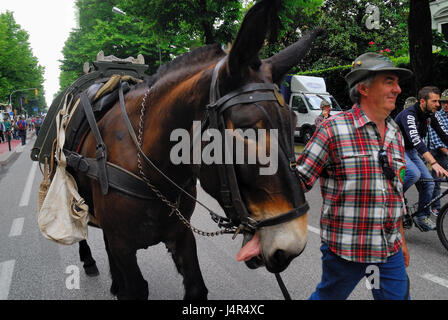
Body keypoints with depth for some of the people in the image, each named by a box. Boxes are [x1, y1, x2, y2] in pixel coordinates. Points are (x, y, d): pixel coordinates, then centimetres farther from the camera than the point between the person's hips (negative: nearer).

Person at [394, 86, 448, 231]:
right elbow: (416, 140, -40)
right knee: (414, 173, -31)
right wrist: (434, 163, -50)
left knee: (429, 182, -1)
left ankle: (422, 217, 14)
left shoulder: (429, 115, -1)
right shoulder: (408, 114, -27)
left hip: (411, 151, 8)